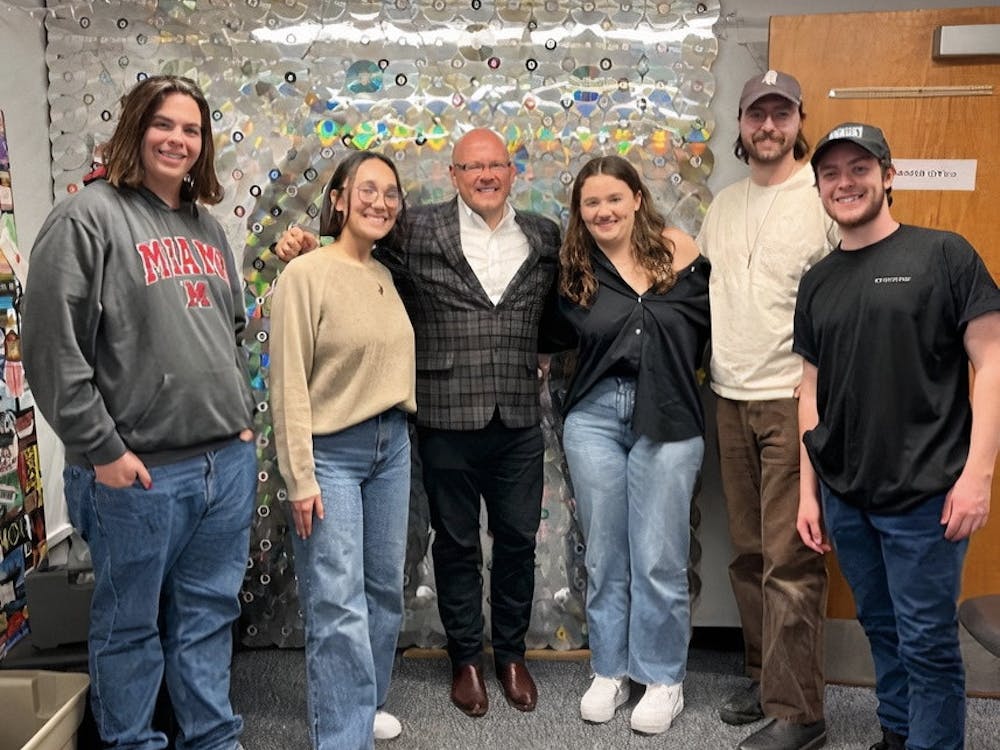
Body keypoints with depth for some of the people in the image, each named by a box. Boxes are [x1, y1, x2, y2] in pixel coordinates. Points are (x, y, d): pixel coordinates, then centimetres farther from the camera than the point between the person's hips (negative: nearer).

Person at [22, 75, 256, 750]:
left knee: (210, 614, 17)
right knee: (131, 622, 11)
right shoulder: (90, 218, -7)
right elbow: (52, 346, -13)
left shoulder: (208, 227, 14)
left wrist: (244, 417, 12)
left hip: (229, 462, 6)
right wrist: (103, 448, -14)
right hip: (138, 470, -6)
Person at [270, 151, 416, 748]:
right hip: (331, 453, -7)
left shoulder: (386, 277, 9)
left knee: (385, 589, 16)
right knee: (339, 606, -6)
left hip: (391, 446, 7)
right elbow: (290, 384, -14)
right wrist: (300, 479, -16)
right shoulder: (306, 274, -11)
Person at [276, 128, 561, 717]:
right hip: (447, 420, -2)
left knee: (518, 540, 13)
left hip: (519, 422, 3)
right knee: (457, 543, 12)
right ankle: (467, 659, 31)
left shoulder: (544, 237, 7)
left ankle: (512, 655, 34)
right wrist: (310, 252, -14)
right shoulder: (420, 231, -3)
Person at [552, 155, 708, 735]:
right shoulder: (575, 269, 4)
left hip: (668, 418, -2)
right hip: (595, 415, 2)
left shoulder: (678, 252, 0)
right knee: (604, 555, 12)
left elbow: (708, 323, 0)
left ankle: (663, 678, 22)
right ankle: (609, 670, 28)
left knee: (659, 559, 3)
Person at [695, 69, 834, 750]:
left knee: (790, 561, -4)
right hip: (731, 400, 6)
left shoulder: (826, 196, -5)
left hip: (797, 400, -6)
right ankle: (766, 676, 29)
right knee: (749, 554, 14)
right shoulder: (722, 206, 14)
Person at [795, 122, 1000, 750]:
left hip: (923, 493, -5)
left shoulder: (942, 255, -4)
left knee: (928, 642, 2)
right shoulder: (818, 282, 10)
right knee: (881, 628, 18)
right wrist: (809, 490, 10)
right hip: (844, 498, 5)